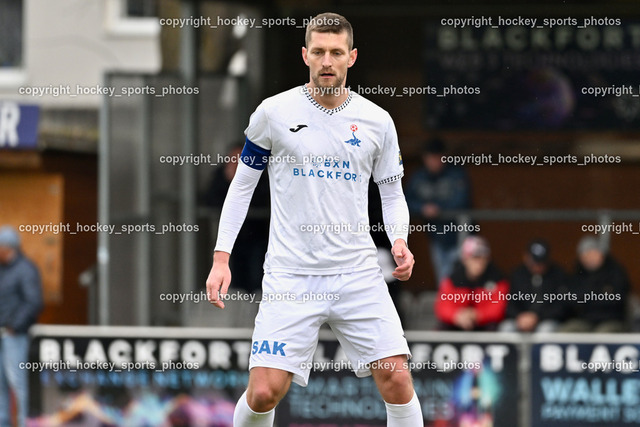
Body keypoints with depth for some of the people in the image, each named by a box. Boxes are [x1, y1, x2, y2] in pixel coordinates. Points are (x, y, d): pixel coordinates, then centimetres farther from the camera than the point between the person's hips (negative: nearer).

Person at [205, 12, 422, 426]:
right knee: (265, 391, -10)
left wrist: (400, 242, -6)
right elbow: (242, 185, 8)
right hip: (290, 277, -1)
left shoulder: (377, 121, 4)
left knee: (397, 379, -9)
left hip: (359, 274, 2)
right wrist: (221, 258, 1)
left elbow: (392, 192, 14)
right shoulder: (273, 113, 0)